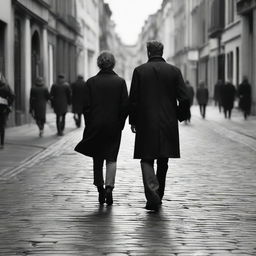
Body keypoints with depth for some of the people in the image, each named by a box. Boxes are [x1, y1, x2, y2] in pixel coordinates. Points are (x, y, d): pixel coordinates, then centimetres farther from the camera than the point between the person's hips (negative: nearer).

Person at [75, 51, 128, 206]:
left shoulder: (91, 82, -2)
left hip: (95, 125, 1)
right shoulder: (120, 82, -3)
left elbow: (86, 106, -3)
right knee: (111, 158, 4)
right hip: (114, 126, 0)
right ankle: (109, 187, -14)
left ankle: (100, 191, 14)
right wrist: (120, 123, 7)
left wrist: (89, 125, 6)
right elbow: (125, 106, -5)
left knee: (97, 159, 12)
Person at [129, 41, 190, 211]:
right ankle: (158, 197, 22)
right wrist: (180, 115, 13)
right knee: (163, 162, 14)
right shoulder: (174, 71, 1)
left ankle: (152, 192, -21)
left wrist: (133, 120, 8)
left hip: (146, 123, -2)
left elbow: (133, 99, -2)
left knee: (147, 159, 2)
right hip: (168, 124, 2)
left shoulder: (139, 71, -2)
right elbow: (184, 98, -3)